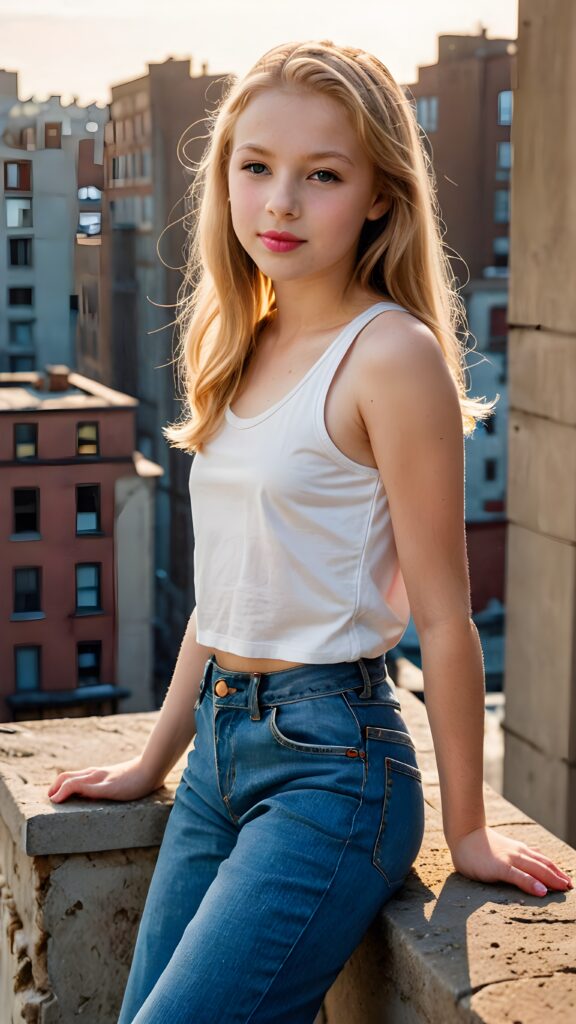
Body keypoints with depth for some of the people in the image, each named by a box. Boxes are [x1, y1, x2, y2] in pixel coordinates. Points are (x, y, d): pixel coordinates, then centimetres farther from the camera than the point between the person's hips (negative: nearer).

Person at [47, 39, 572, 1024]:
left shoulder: (389, 354, -14)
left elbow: (442, 616, -11)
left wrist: (466, 830, -5)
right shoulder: (247, 350, 9)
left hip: (331, 760, -8)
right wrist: (152, 761, 20)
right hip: (221, 748, 8)